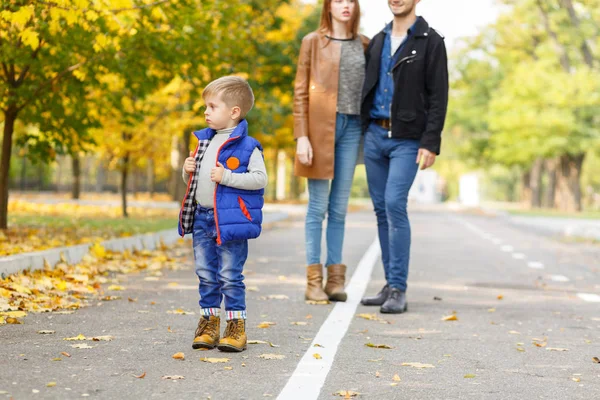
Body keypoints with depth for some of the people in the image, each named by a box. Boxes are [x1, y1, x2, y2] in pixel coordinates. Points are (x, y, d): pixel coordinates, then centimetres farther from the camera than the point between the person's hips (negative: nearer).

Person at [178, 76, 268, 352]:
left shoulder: (247, 146, -10)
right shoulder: (205, 141, 13)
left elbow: (260, 178, -18)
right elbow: (193, 181, 22)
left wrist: (227, 176, -22)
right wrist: (188, 171, 0)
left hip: (230, 220, -7)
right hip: (202, 218, 7)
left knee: (230, 276, -3)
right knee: (206, 275, 12)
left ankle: (236, 326, 6)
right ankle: (209, 324, 21)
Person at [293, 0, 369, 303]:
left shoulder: (364, 44, 12)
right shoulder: (313, 42, 1)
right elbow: (300, 92, -2)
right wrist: (301, 136, -10)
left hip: (351, 127, 4)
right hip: (320, 127, -4)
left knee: (339, 207, 6)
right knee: (318, 205, -3)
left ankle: (335, 278, 11)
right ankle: (313, 281, 0)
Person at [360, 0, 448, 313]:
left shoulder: (431, 42, -3)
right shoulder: (378, 41, 13)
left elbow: (438, 97, -8)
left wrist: (431, 143, -15)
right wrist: (360, 132, 11)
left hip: (407, 139, -6)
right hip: (374, 135, 6)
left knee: (395, 205, -16)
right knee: (381, 208, 6)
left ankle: (398, 290, -11)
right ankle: (390, 285, 13)